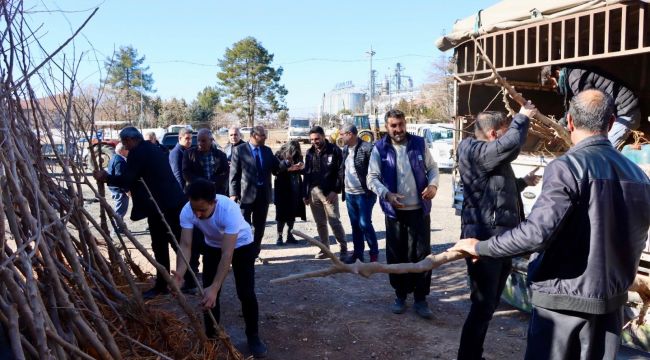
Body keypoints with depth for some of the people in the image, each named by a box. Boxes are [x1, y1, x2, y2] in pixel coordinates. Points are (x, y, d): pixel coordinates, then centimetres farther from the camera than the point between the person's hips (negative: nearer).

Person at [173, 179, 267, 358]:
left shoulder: (230, 210, -42)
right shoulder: (187, 211, -29)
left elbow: (227, 253, -42)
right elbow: (185, 245, -29)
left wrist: (215, 287, -49)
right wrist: (180, 273, -47)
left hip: (241, 246, -4)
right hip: (212, 246, 4)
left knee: (246, 293, -10)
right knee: (208, 293, 0)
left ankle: (253, 336, 11)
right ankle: (211, 335, 21)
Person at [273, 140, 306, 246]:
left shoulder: (297, 156, 2)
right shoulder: (279, 155, -8)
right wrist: (286, 164, -24)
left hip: (295, 189, 4)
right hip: (282, 189, -4)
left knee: (292, 213, 10)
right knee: (282, 213, 0)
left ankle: (290, 235, 21)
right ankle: (279, 237, 9)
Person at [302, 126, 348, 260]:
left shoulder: (334, 150, -5)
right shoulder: (310, 153, 11)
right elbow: (307, 174, 12)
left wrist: (335, 190, -15)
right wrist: (305, 193, 8)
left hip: (329, 192, -5)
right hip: (313, 192, 5)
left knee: (334, 222, -7)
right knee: (320, 223, 11)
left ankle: (344, 249, 4)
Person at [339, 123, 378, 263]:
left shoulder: (367, 148, -14)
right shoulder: (345, 149, 11)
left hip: (364, 193, -7)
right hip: (349, 194, 7)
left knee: (364, 223, -6)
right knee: (355, 224, 13)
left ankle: (374, 252, 10)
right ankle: (358, 252, 24)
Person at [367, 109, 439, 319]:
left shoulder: (419, 144, 2)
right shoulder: (379, 149, -3)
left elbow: (432, 167, 9)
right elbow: (372, 178, -4)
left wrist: (433, 184, -11)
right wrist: (387, 194, -21)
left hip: (419, 209, 1)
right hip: (395, 210, 0)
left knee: (422, 254, 2)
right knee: (396, 255, 8)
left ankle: (420, 299, 14)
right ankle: (400, 295, 25)